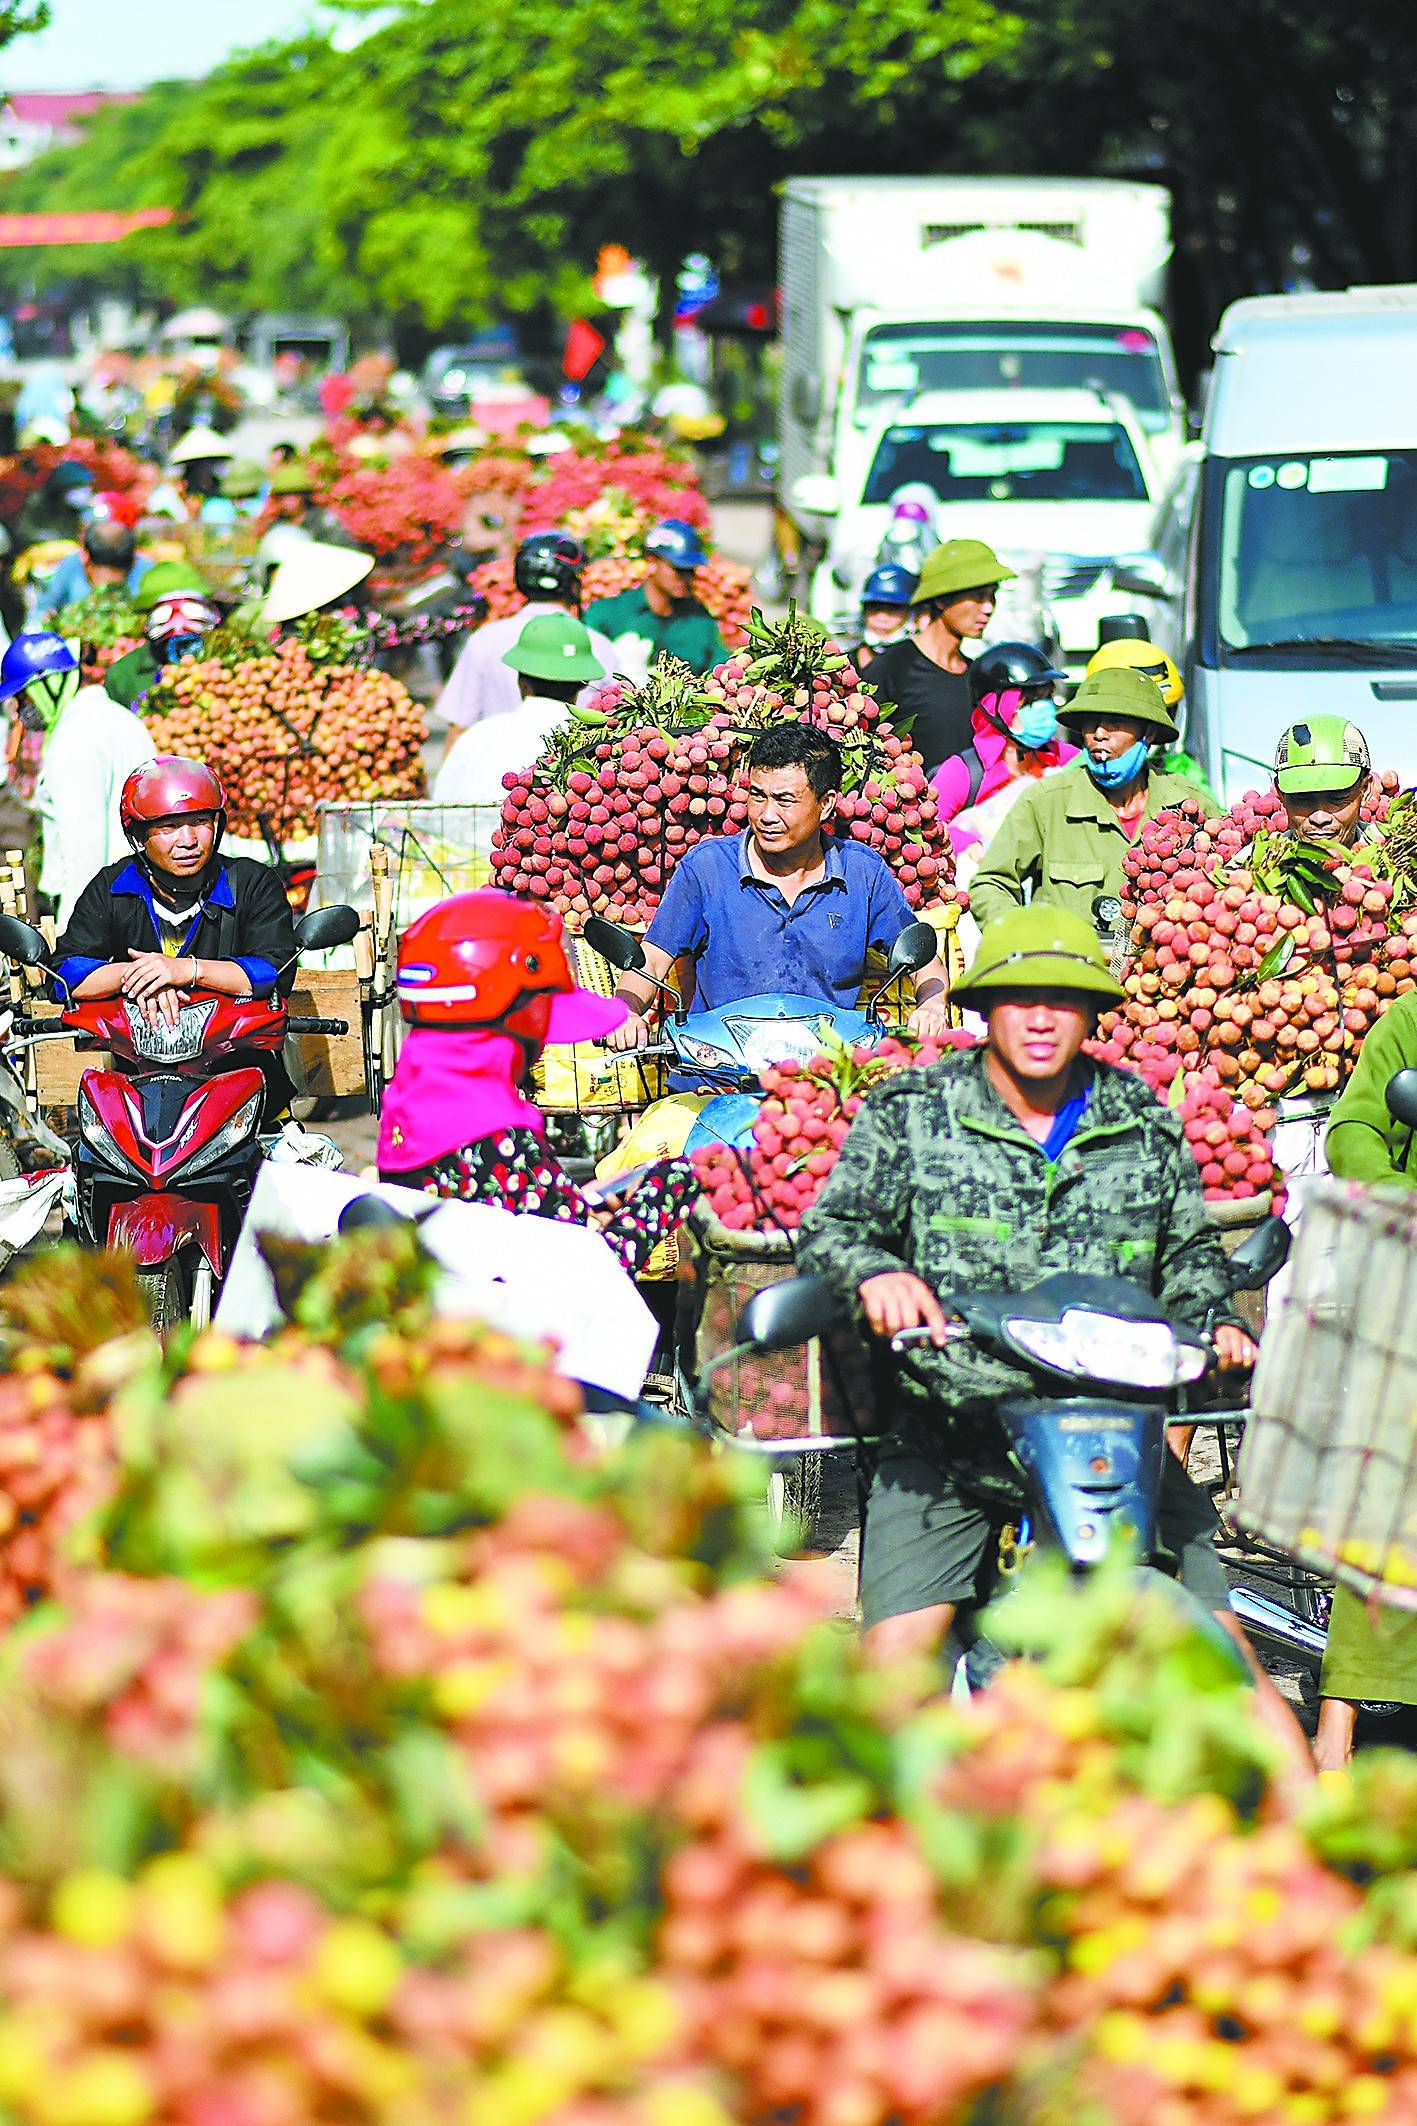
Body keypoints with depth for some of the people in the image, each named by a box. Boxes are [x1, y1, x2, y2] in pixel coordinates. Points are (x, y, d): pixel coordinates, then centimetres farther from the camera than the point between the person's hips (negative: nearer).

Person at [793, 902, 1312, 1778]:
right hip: (950, 1420, -1)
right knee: (897, 1663, -16)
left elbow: (1190, 1250, 20)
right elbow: (833, 1228, 1)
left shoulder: (1145, 1125, 11)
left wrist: (1215, 1320, -1)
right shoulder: (909, 1112, 4)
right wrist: (875, 1272, -22)